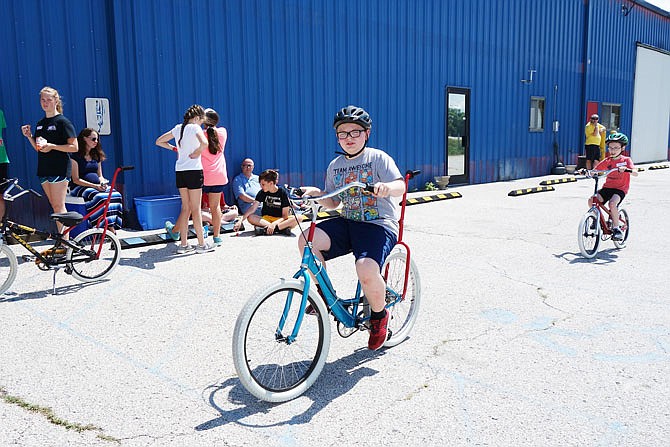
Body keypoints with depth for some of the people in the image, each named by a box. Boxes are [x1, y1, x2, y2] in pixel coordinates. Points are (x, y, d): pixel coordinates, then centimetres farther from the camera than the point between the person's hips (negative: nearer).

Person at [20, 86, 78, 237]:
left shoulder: (63, 122, -5)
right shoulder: (40, 123, 16)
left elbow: (74, 147, -11)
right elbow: (38, 148, 20)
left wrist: (52, 146, -19)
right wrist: (29, 136, 4)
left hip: (60, 169, -7)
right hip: (44, 169, 7)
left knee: (59, 206, -10)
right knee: (54, 206, 7)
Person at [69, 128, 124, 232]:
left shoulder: (96, 155, 19)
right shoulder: (76, 156, -2)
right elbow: (76, 180, -7)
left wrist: (103, 182, -2)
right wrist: (94, 186, -16)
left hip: (97, 186, 6)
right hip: (80, 188, -6)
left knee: (116, 195, -25)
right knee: (101, 197, -36)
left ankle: (113, 229, -32)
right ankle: (108, 226, -38)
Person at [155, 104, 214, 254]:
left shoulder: (178, 128, 12)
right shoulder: (195, 128, -8)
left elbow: (159, 141, 22)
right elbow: (204, 143, -29)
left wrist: (174, 148, 16)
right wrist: (196, 153, -12)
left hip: (180, 171, 6)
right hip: (194, 170, -6)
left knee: (185, 207, 12)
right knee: (196, 209, -1)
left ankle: (184, 244, 13)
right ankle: (201, 244, 6)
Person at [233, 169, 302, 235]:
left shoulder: (283, 193, -9)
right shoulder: (262, 192, -1)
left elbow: (285, 215, -12)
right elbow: (253, 208, -9)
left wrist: (274, 224, -29)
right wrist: (240, 220, -23)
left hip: (280, 220, -2)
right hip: (266, 219, 3)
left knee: (295, 219, -32)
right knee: (250, 217, -26)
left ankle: (265, 229, -37)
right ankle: (282, 228, -34)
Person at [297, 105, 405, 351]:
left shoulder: (378, 158, -1)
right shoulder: (335, 165, 14)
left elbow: (400, 186, -14)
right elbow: (333, 203, 16)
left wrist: (387, 187, -38)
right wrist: (316, 193, -5)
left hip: (379, 224, -5)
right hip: (347, 222, 5)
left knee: (366, 270, -32)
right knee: (306, 241, -21)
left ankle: (379, 314, 2)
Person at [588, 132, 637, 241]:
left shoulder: (626, 160, -2)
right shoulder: (607, 161, 8)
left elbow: (635, 173, -17)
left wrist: (625, 169, -38)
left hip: (620, 188, -4)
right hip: (607, 187, 4)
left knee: (612, 203, -33)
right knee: (591, 200, -20)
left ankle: (616, 228, -17)